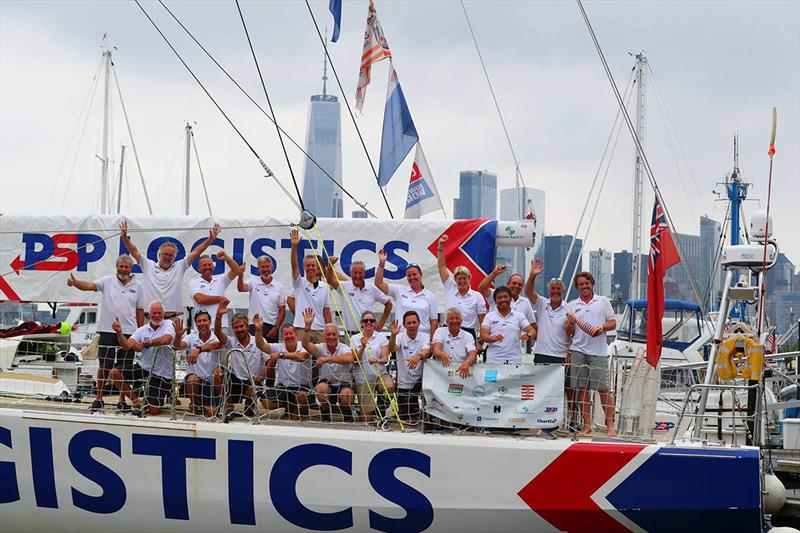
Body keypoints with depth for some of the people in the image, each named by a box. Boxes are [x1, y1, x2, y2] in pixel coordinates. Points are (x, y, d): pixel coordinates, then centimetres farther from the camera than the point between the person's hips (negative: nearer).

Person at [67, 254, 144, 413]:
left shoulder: (137, 286, 8)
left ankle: (122, 400, 14)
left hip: (128, 332, 1)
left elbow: (139, 312, 11)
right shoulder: (107, 281, 3)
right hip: (107, 330, -1)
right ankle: (98, 399, 11)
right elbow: (90, 285, -12)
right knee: (104, 367, 3)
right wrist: (75, 282, -33)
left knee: (124, 369, 4)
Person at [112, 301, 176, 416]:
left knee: (153, 411, -5)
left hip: (161, 373, -4)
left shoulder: (168, 324, -7)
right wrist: (119, 332, -27)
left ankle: (169, 391, 30)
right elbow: (127, 345, -9)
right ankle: (136, 402, 4)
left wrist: (145, 344, -22)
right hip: (144, 367, 4)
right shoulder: (142, 330, 3)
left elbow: (166, 340, -29)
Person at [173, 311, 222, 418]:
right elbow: (178, 345, -17)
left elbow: (218, 344, -33)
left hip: (211, 379, -2)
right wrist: (178, 336, -41)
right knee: (192, 379, -31)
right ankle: (195, 404, -3)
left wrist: (198, 349, -48)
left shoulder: (216, 337, -9)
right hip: (195, 375, 2)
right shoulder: (192, 337, 0)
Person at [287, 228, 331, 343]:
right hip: (301, 329, -3)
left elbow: (326, 311, 11)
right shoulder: (299, 283, 4)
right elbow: (294, 265, -12)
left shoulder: (324, 287, 11)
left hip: (320, 330, 3)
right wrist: (294, 246, -25)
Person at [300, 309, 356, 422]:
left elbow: (350, 358, -32)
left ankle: (348, 419, -1)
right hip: (326, 383, 2)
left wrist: (327, 359, -39)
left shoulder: (344, 348, -8)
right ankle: (325, 418, -7)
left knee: (346, 393, -34)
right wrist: (307, 326, -37)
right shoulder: (320, 348, -1)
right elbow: (306, 344, -22)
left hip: (344, 384, -2)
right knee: (322, 387, -33)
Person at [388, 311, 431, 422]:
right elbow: (392, 349, -21)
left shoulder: (424, 337, -2)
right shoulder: (400, 337, -1)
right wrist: (393, 335, -42)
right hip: (403, 383, 1)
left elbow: (426, 351, -23)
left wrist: (419, 356, -47)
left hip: (419, 380, -1)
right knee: (403, 417, 2)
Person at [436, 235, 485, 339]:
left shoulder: (477, 296, 1)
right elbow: (442, 266, 4)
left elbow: (483, 321, 1)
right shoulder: (450, 289, 7)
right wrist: (440, 247, -4)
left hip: (468, 334, -2)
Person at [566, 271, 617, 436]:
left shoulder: (603, 301, 10)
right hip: (578, 351, 2)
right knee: (582, 388, 2)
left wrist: (601, 328, -12)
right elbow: (569, 333, 14)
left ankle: (610, 425, -2)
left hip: (598, 351, -2)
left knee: (604, 388, -5)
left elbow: (613, 324, 7)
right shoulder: (572, 306, 14)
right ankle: (587, 424, 10)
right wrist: (570, 324, -8)